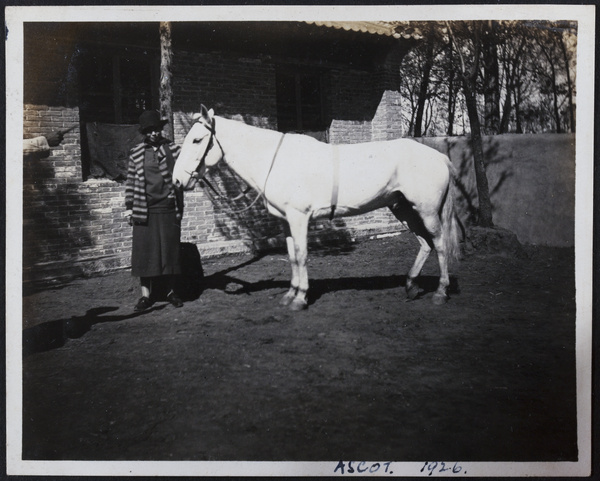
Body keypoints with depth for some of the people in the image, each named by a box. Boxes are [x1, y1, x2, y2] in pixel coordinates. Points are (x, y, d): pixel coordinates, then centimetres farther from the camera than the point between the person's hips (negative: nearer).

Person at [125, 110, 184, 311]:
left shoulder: (174, 150, 4)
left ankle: (171, 291, 19)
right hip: (144, 210, 0)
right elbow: (130, 181, 9)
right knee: (144, 251, 2)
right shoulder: (136, 153, 6)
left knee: (170, 250, 6)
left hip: (169, 209, 0)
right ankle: (146, 294, 11)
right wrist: (129, 207, 5)